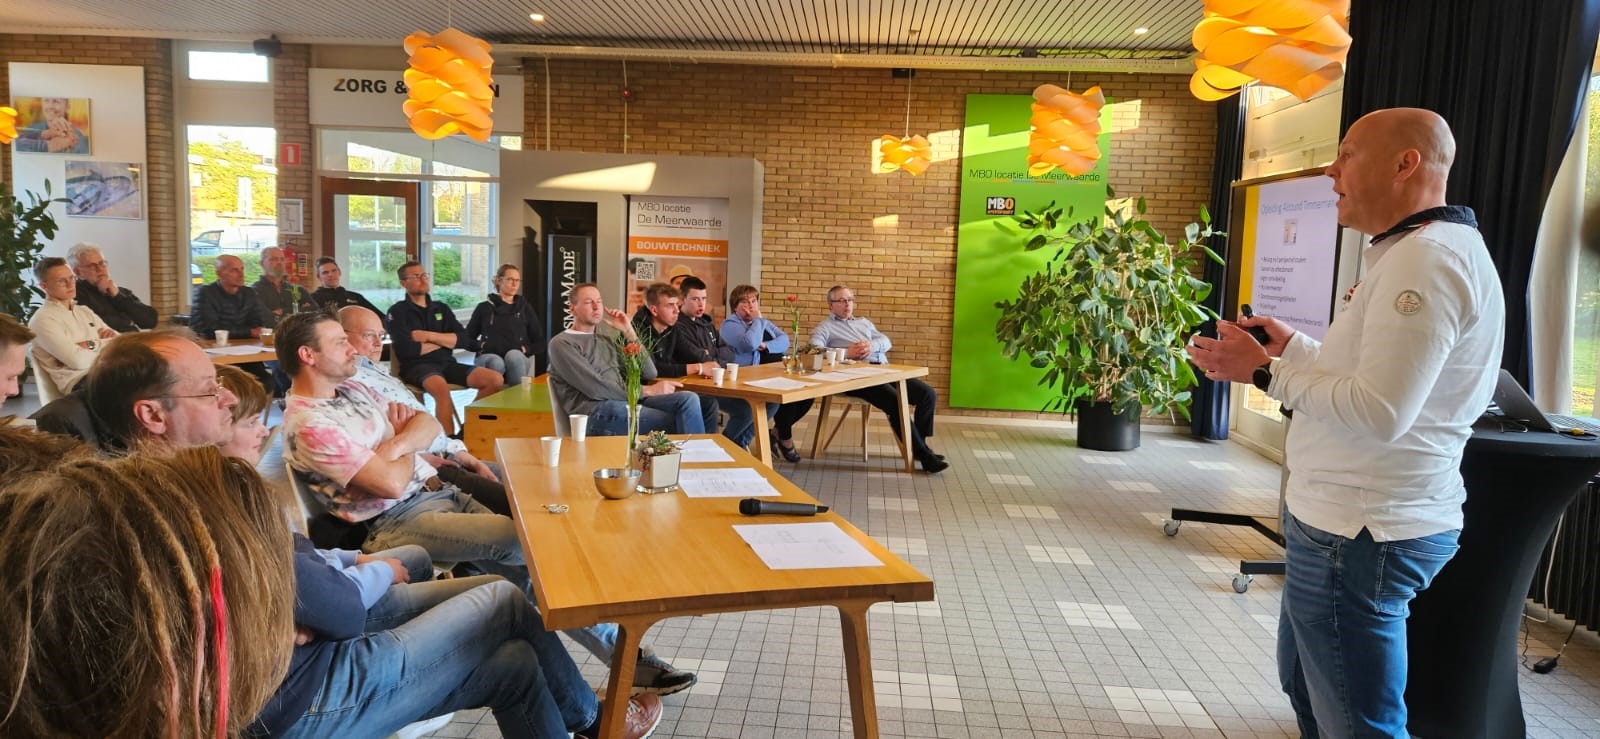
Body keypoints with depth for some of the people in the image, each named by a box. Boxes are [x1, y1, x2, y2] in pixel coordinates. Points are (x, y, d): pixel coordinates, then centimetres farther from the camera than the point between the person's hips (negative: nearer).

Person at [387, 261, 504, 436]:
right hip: (417, 366, -5)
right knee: (442, 388, -40)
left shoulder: (441, 308, 19)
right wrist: (444, 342, 2)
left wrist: (429, 336, -7)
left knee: (496, 379, -16)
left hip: (447, 363, 6)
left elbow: (462, 339, 7)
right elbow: (406, 349, -12)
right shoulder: (398, 311, 3)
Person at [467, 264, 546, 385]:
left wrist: (525, 349, -2)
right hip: (488, 356, 0)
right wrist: (480, 346, -1)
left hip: (516, 358, 1)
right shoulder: (484, 307, 19)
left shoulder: (525, 308, 20)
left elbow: (540, 344, 19)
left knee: (514, 355, -38)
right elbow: (466, 338, 19)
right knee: (496, 363, -38)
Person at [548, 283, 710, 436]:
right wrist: (647, 391, -9)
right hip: (596, 412, -6)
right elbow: (596, 388, -11)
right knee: (677, 421, -20)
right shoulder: (561, 343, 2)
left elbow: (649, 374, 14)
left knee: (689, 399, -18)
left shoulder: (607, 340, 23)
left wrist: (629, 332, 7)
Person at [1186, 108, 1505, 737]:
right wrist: (1293, 348, 13)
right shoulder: (1415, 252, 16)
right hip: (1351, 521, 11)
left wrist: (1265, 371, -18)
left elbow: (1381, 410, -28)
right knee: (1306, 685, 26)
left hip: (1360, 537, -11)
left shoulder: (1426, 259, -20)